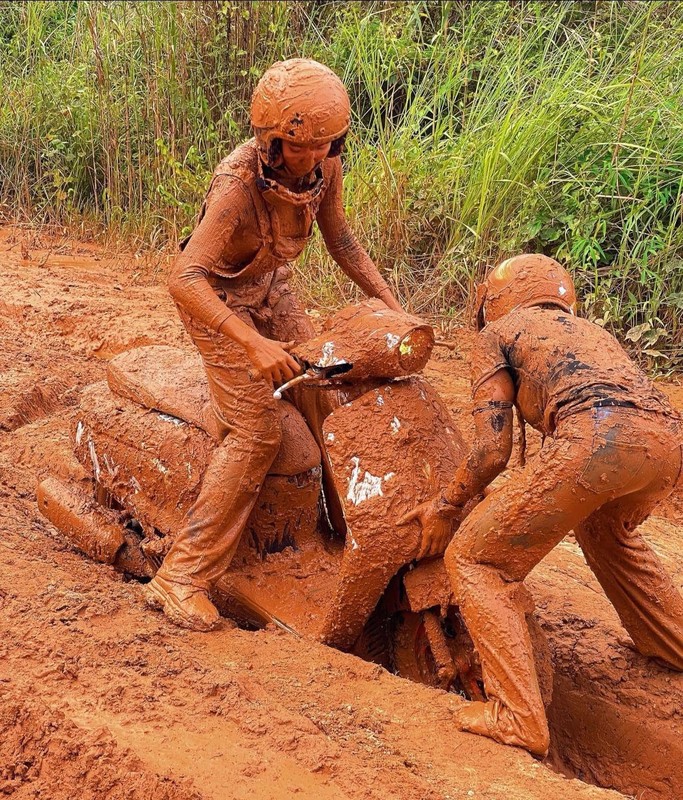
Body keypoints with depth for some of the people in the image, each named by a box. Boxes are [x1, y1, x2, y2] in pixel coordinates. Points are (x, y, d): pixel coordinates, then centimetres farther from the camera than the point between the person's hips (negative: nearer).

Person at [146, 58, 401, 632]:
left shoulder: (324, 164, -17)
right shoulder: (239, 187, -38)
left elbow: (340, 239, 0)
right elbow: (184, 279, -46)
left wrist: (390, 304, -6)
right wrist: (253, 344, -56)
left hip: (270, 290, 7)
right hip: (216, 301, -7)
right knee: (256, 434, -12)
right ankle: (183, 577, -9)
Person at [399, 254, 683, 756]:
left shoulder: (498, 332, 22)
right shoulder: (585, 330, 40)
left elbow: (492, 450, 11)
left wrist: (445, 507, 27)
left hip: (597, 438, -7)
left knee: (474, 559, 6)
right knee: (604, 524, 40)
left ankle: (517, 719, -4)